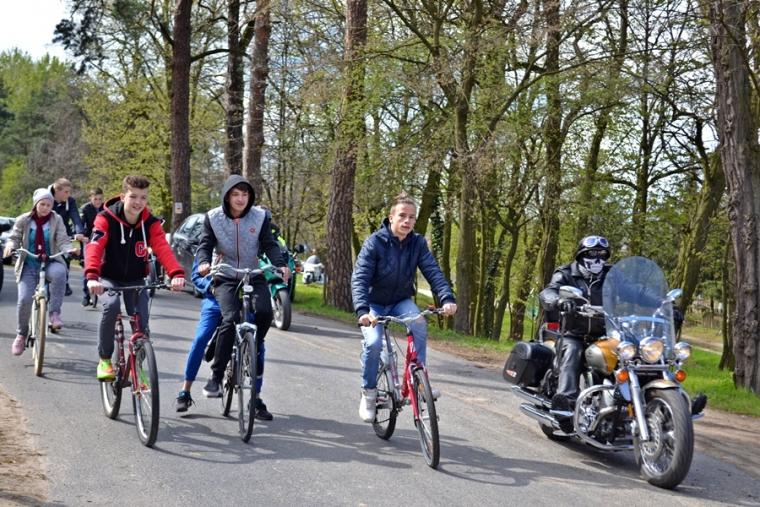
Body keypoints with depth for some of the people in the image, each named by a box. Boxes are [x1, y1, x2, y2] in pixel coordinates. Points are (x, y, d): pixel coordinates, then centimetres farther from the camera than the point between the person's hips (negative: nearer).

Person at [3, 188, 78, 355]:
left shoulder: (56, 220, 1)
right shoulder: (23, 220, 3)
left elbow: (63, 241, -5)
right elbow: (14, 238, 8)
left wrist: (70, 250, -27)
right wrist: (10, 246, -16)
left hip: (50, 263, -1)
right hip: (29, 266, 1)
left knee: (59, 271, -38)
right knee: (24, 299, -16)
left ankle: (55, 313, -29)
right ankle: (21, 334, 9)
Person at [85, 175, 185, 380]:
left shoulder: (150, 223, -11)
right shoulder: (106, 219, -18)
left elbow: (163, 248, -27)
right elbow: (95, 246, -32)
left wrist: (177, 274, -46)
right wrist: (92, 276, -51)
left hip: (136, 280, 3)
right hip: (110, 278, -2)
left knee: (142, 323, -9)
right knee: (111, 306, -31)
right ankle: (104, 360, -14)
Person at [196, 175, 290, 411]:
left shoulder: (260, 216, 0)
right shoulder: (213, 217, -2)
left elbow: (270, 245, -3)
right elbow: (205, 245, -3)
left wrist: (280, 265, -20)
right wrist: (204, 262, -25)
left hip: (253, 277, 2)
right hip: (225, 278, -2)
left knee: (265, 312, -25)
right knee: (231, 319, -25)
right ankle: (215, 376, -16)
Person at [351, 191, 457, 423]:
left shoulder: (418, 243, -11)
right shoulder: (375, 242, -20)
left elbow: (433, 271, -20)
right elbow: (360, 278, -27)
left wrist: (447, 298, -39)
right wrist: (362, 310, -43)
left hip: (401, 301, 2)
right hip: (375, 303, -2)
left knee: (419, 324, -30)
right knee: (373, 343, -26)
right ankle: (368, 393, -3)